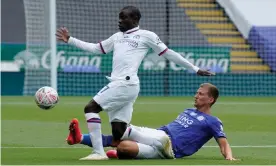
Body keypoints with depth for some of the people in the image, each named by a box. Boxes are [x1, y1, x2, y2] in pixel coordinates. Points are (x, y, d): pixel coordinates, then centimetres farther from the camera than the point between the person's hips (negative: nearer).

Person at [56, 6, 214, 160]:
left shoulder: (146, 35, 6)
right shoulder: (117, 37, 27)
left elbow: (168, 53, 9)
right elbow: (96, 48, 34)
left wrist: (195, 69, 11)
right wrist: (70, 40, 29)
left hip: (126, 84, -7)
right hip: (118, 84, 7)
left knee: (91, 108, -16)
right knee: (119, 136, -3)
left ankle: (99, 153, -18)